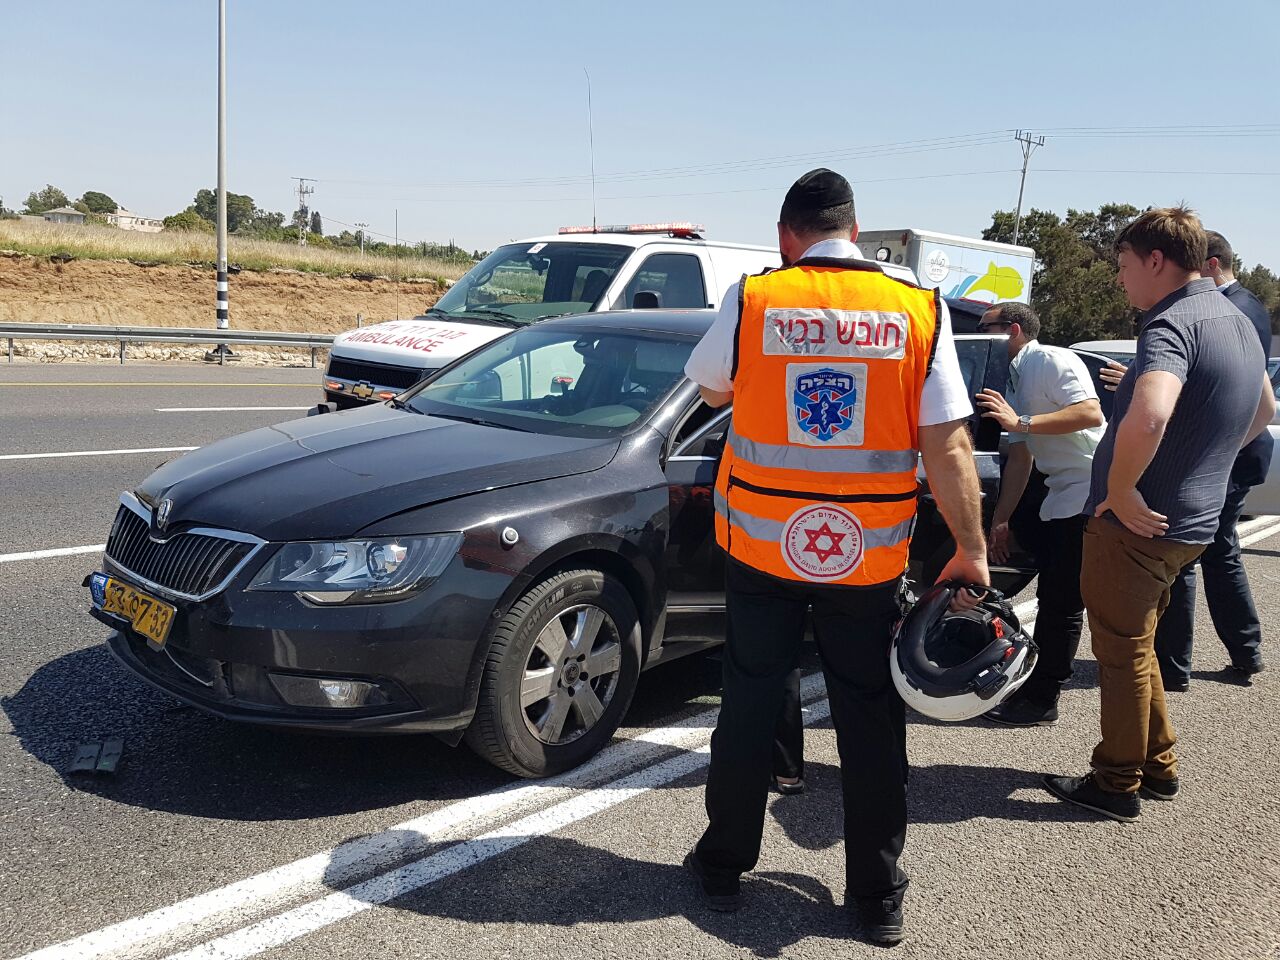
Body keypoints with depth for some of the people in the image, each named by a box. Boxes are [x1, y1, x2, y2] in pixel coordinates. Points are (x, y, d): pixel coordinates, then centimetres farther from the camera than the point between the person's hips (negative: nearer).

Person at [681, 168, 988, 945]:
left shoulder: (752, 301, -5)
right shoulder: (919, 312, -5)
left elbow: (711, 390, 12)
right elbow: (948, 447, -8)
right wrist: (971, 551, -1)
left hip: (762, 546, 0)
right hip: (869, 556, 0)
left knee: (750, 706, 15)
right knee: (873, 723, 12)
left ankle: (724, 865, 29)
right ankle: (878, 896, 24)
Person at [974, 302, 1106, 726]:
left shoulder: (1054, 361, -10)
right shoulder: (1014, 383, 16)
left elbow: (1091, 413, -26)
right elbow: (1020, 458, 16)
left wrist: (1021, 422, -27)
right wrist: (1000, 519, 12)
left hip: (1090, 491, -10)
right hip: (1061, 496, 10)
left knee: (1062, 600, -6)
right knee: (1051, 595, 15)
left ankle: (1041, 700, 1)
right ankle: (1037, 686, 26)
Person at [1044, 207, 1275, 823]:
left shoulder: (1172, 325, -21)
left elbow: (1147, 417, -40)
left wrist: (1120, 491, -26)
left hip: (1135, 523, -9)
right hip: (1193, 521, 9)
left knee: (1122, 654, 5)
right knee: (1137, 646, 22)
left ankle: (1117, 786, 18)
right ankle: (1158, 767, 33)